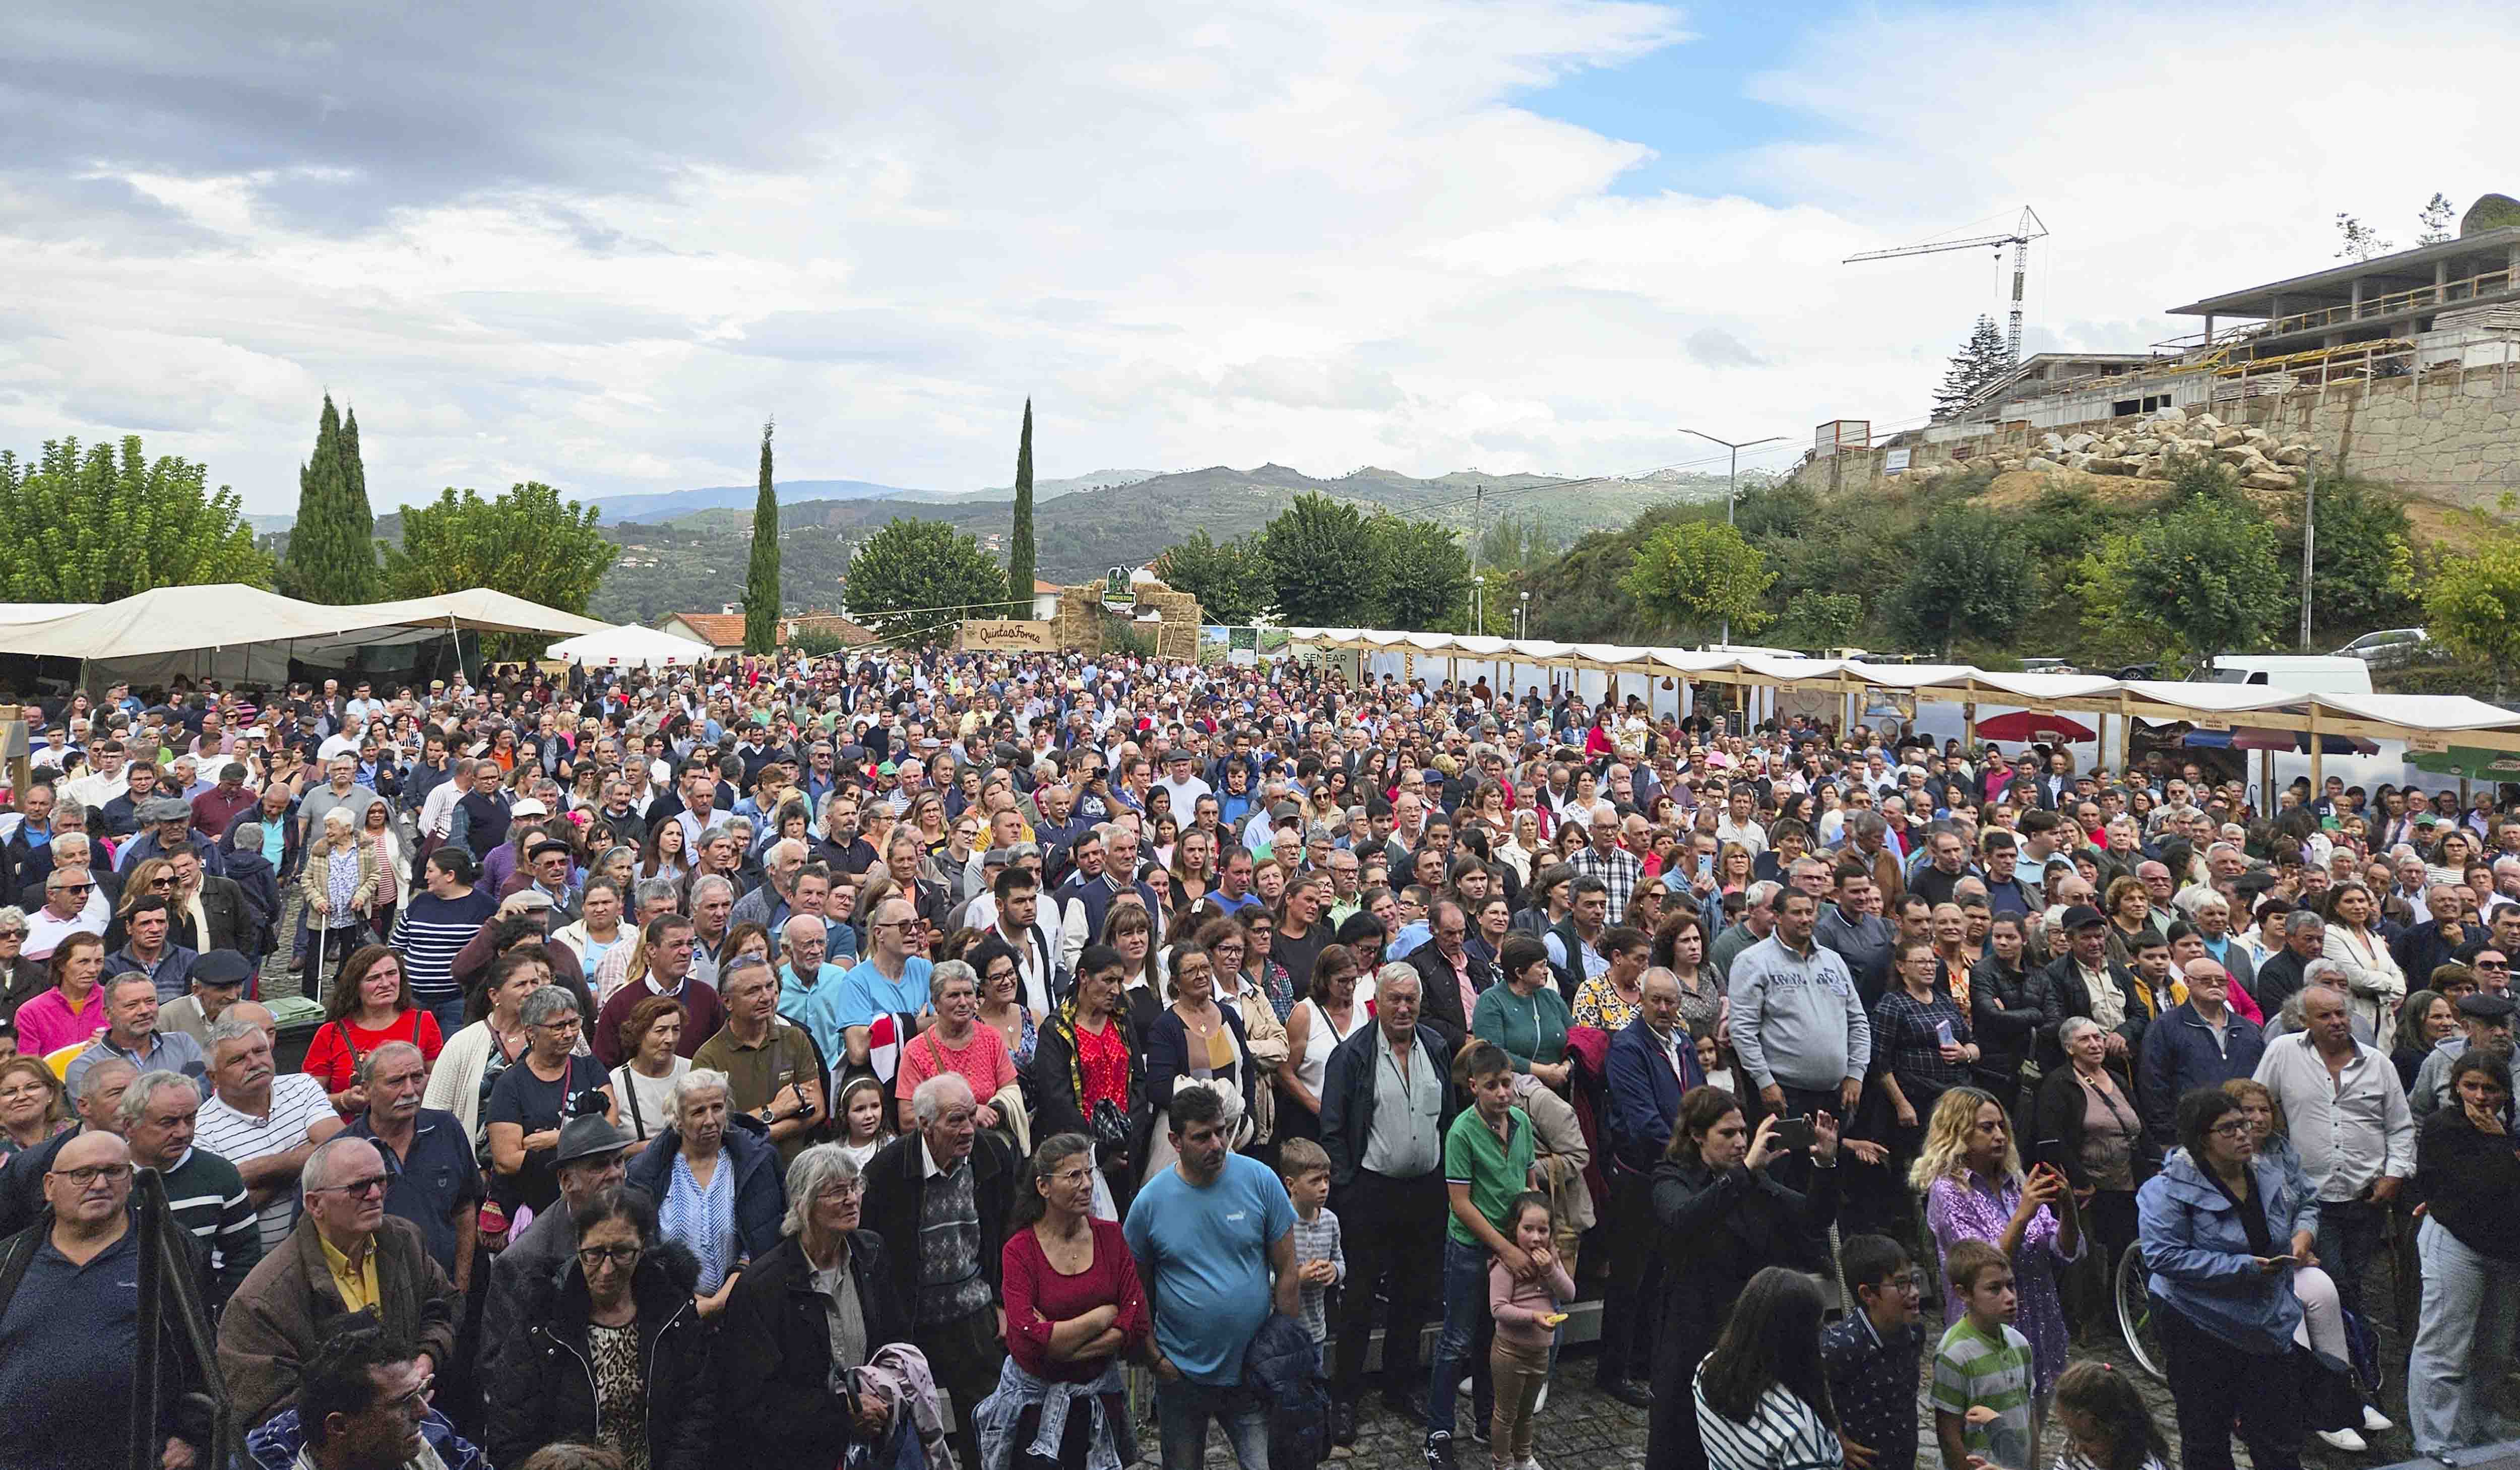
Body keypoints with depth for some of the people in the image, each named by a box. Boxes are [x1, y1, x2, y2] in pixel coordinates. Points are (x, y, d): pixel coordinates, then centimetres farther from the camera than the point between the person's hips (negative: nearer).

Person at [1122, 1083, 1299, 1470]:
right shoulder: (1150, 1201, -10)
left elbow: (1287, 1271, -4)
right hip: (1181, 1375, 1)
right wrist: (1154, 1357, -3)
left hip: (1253, 1370, -1)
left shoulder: (1260, 1180, -11)